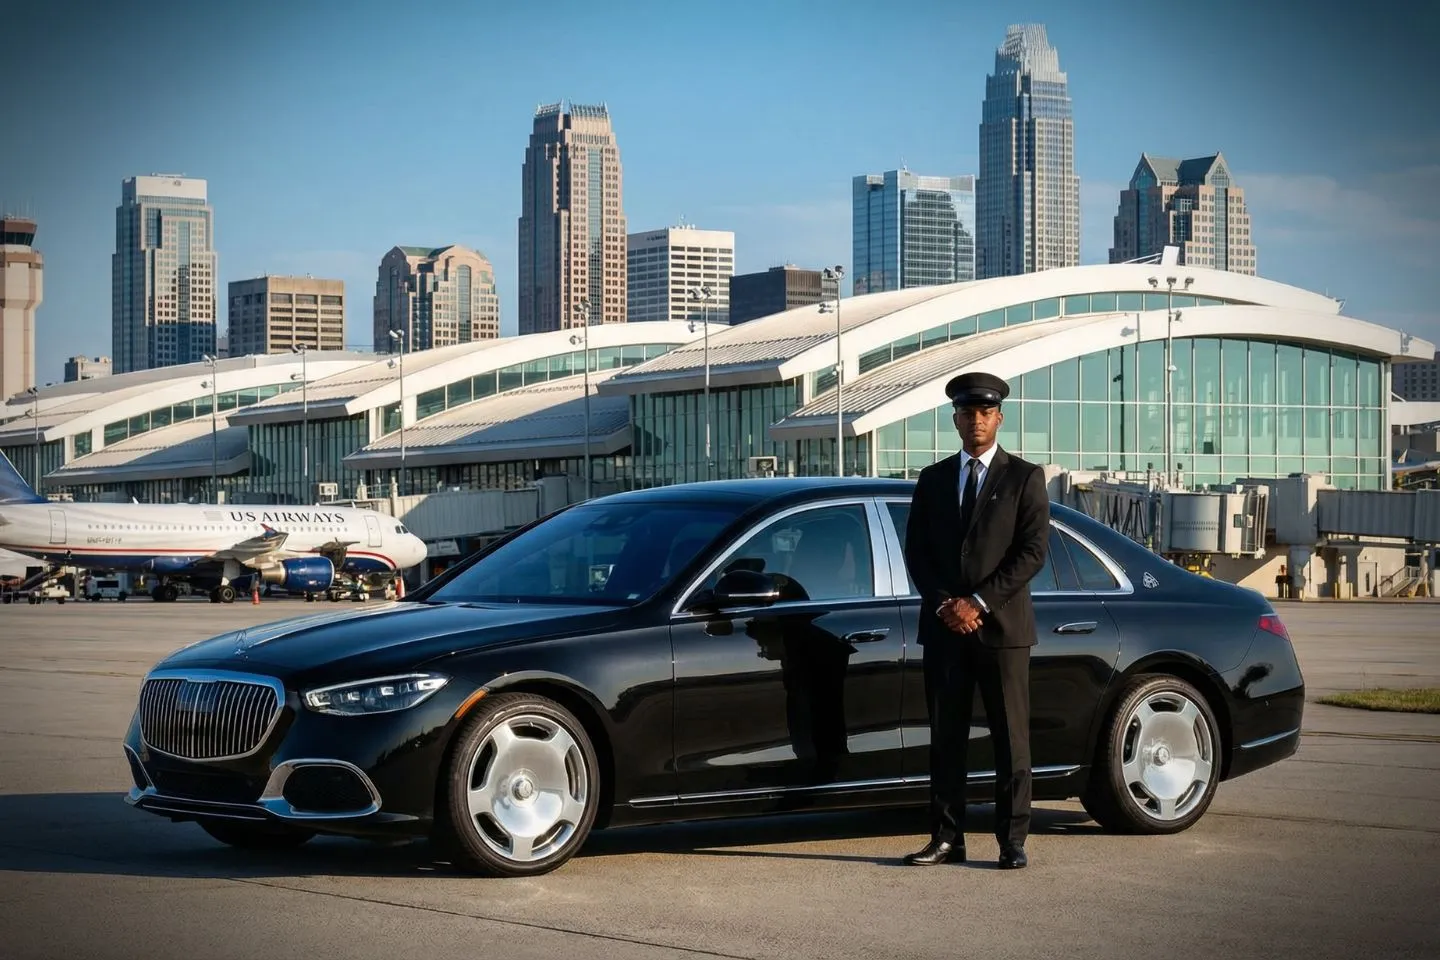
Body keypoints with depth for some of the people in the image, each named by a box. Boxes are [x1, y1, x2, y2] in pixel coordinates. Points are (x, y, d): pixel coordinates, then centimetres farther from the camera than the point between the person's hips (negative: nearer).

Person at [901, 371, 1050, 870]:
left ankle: (1012, 841, 2)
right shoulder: (933, 479, 13)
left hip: (1001, 625, -3)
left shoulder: (1024, 477, 2)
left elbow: (1033, 551, -6)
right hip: (944, 626, 3)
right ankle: (946, 839, 7)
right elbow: (916, 551, 10)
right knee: (945, 738, 4)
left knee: (1011, 739, -1)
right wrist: (943, 604, -6)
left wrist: (978, 603, -12)